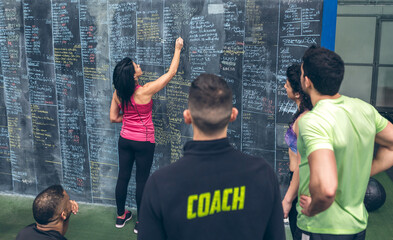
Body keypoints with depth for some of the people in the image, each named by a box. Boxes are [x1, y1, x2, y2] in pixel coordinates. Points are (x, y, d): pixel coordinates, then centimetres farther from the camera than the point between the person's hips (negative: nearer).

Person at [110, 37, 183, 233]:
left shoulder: (118, 93, -6)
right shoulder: (145, 91, -22)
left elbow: (113, 117, 2)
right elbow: (171, 72, -14)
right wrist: (177, 49, -4)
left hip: (125, 140, 5)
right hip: (144, 142, -5)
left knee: (123, 176, 15)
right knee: (142, 180, 7)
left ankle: (121, 216, 32)